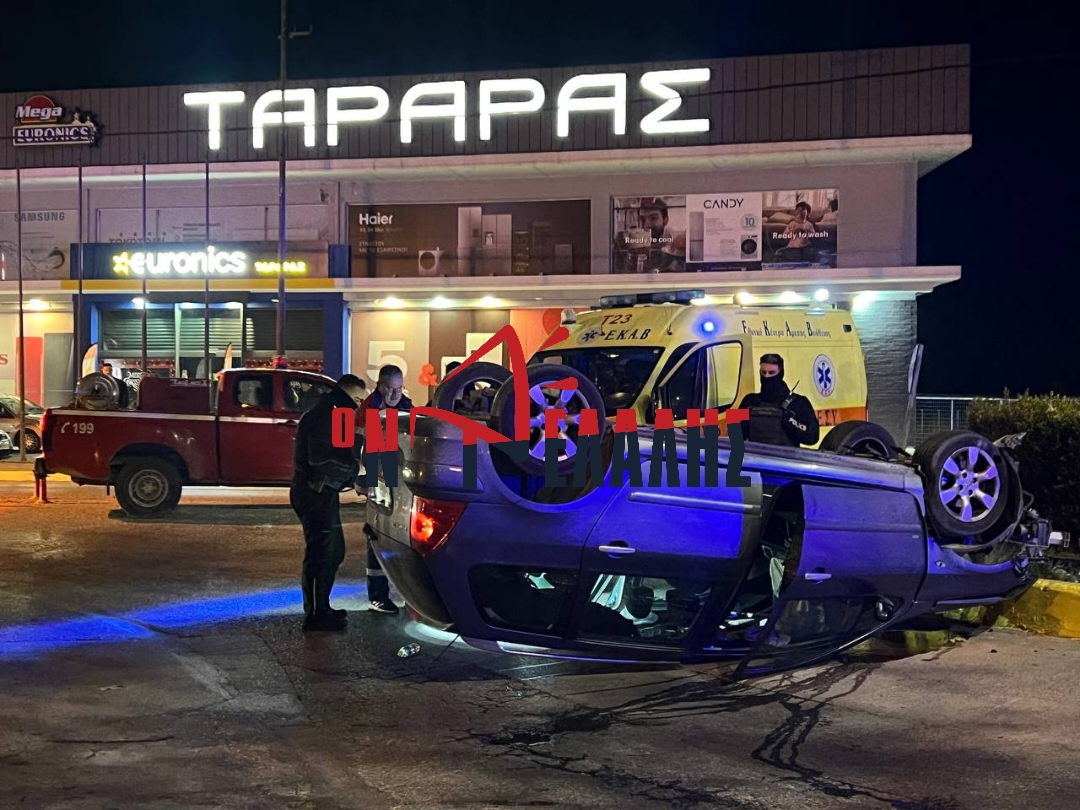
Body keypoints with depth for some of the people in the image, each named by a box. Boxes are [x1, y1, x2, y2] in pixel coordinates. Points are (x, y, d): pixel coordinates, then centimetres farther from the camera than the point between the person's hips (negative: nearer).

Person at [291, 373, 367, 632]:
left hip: (322, 494, 11)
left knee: (334, 552, 18)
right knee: (320, 555, -5)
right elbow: (322, 460, -26)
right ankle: (315, 615, 2)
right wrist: (354, 469, -14)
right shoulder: (322, 418, -17)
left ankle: (320, 608, 27)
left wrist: (350, 476, 6)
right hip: (315, 495, -11)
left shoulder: (329, 416, 18)